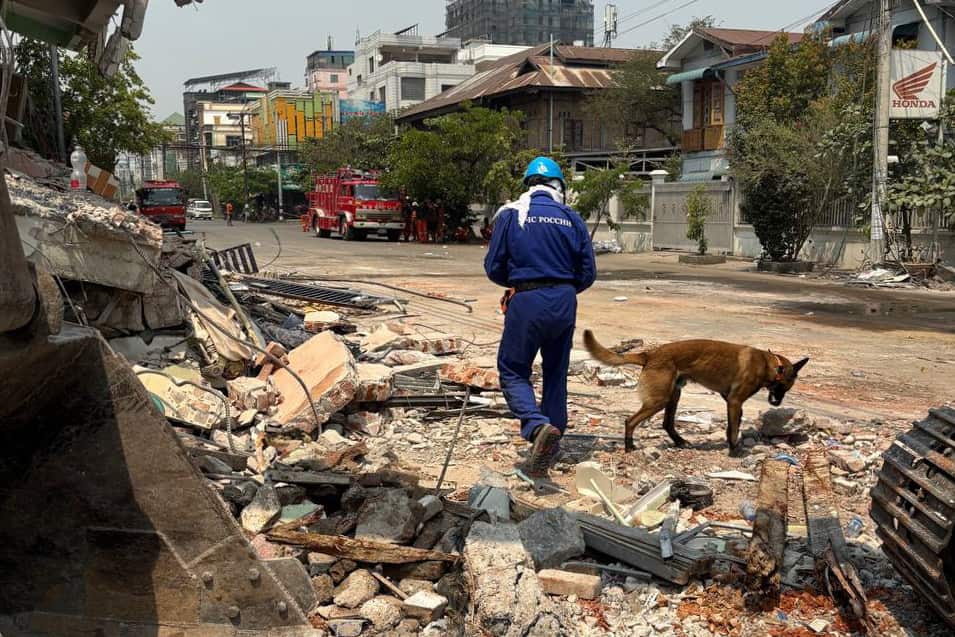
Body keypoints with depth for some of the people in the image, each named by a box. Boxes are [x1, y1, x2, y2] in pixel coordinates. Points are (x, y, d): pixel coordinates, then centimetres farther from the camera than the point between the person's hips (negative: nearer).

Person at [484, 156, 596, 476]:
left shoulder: (510, 215, -1)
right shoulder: (572, 219, 4)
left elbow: (494, 268, -1)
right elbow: (588, 273, 4)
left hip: (526, 304, -3)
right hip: (565, 303, 3)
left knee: (513, 372, 6)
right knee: (556, 372, 17)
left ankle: (538, 426, -19)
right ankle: (553, 437, 24)